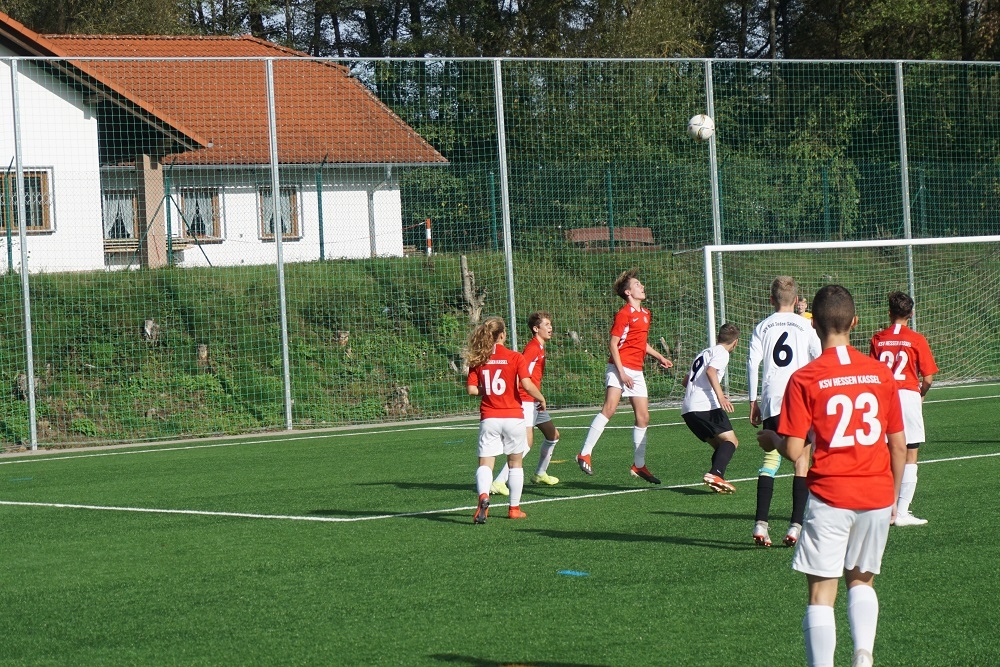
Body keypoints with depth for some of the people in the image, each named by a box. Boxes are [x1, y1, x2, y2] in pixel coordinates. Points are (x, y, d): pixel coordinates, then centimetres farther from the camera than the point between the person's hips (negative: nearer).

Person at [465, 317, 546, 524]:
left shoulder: (478, 360, 1)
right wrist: (541, 399, 3)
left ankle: (483, 496, -30)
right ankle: (514, 508, 19)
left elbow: (471, 389, -3)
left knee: (485, 462, -2)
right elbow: (527, 385, -14)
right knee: (515, 462, 15)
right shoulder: (515, 357, -6)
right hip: (513, 416, -1)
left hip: (489, 418, 1)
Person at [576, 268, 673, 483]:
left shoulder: (645, 314, 18)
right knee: (609, 409, -24)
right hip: (619, 369, -8)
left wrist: (659, 357, 29)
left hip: (636, 373, 8)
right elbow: (612, 343, -12)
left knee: (643, 417, 7)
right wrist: (621, 372, -18)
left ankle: (639, 465, 17)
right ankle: (585, 454, -24)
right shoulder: (624, 314, -8)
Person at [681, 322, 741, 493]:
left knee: (720, 446, 14)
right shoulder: (722, 352, 3)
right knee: (731, 441, -11)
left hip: (687, 409, 8)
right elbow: (710, 371, -17)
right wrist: (721, 396, -26)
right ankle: (715, 474, -32)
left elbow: (686, 381, 36)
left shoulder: (704, 352, 29)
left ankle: (717, 480, -4)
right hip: (705, 406, -8)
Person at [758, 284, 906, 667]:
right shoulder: (881, 373, 2)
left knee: (821, 592, 3)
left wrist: (771, 439, 11)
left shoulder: (804, 379, -8)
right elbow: (898, 445, 6)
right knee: (861, 580, 21)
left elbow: (794, 451, -11)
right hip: (877, 494, 3)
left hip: (830, 496, -3)